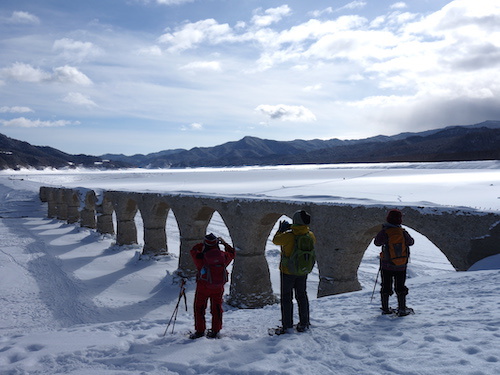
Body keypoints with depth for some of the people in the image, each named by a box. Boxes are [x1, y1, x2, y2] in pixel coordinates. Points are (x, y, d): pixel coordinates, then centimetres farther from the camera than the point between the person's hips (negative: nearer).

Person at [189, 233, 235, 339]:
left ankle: (200, 331, 17)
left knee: (199, 308, 14)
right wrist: (225, 243, 19)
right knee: (216, 308, 17)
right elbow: (231, 253, 12)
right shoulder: (223, 256, -12)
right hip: (219, 287, 3)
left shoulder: (201, 257, -19)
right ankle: (215, 331, 24)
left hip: (203, 286, -3)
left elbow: (194, 250, 3)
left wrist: (204, 244, 9)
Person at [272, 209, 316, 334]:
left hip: (287, 271, -4)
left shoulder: (288, 236, -23)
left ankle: (287, 326, 8)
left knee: (286, 298, 6)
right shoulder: (310, 236, -9)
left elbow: (275, 240, -8)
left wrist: (281, 230, 9)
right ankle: (304, 324, 25)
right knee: (302, 296, 18)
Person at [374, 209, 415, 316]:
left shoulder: (384, 232, -17)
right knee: (400, 287, 14)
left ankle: (385, 308, 18)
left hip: (386, 265, -1)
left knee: (386, 286, 12)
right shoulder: (403, 233, -11)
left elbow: (377, 242, 0)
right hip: (401, 266, 1)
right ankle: (402, 309, 13)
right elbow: (411, 242, 6)